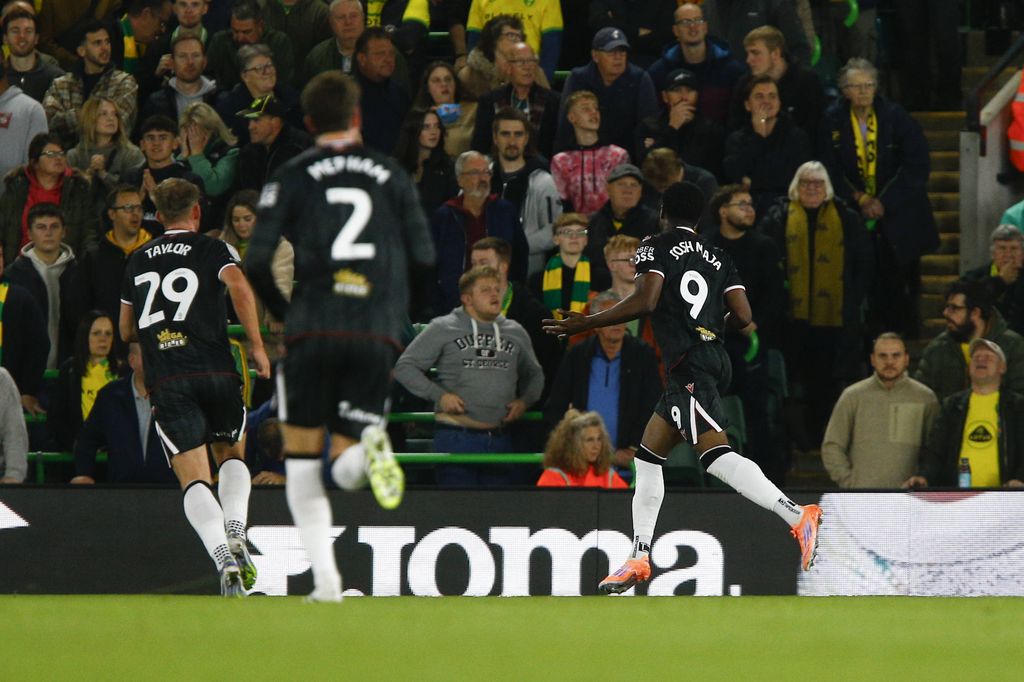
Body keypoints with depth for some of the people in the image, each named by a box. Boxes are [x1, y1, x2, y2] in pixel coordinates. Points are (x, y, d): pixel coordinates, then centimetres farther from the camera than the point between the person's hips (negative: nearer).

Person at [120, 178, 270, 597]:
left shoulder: (137, 261, 19)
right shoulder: (211, 249, 8)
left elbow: (126, 331, 27)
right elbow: (239, 286, -13)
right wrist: (256, 345, -10)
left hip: (166, 384, 1)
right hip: (216, 372, -1)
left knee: (194, 479, -5)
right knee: (231, 457, 23)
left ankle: (223, 558, -27)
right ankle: (236, 530, -2)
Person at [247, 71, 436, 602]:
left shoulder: (293, 178, 5)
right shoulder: (392, 176, 11)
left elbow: (258, 262, -2)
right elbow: (423, 259, 7)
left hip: (313, 333, -1)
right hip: (376, 336, 1)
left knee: (301, 455, 12)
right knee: (345, 471, 7)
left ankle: (325, 577, -2)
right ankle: (369, 446, -31)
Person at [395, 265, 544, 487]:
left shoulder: (515, 333, 15)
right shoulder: (442, 329, 3)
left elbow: (534, 375, 28)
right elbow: (405, 367, 3)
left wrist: (524, 401, 8)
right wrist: (438, 395, -9)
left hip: (501, 440, 4)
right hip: (456, 437, -4)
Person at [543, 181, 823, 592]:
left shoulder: (656, 248, 1)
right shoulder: (718, 259, 18)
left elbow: (646, 301, -13)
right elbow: (742, 316, 10)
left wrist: (585, 324, -5)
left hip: (688, 365, -8)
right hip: (715, 357, 8)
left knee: (716, 455, -21)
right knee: (647, 458, 17)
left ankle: (797, 516, -38)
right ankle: (639, 559, 17)